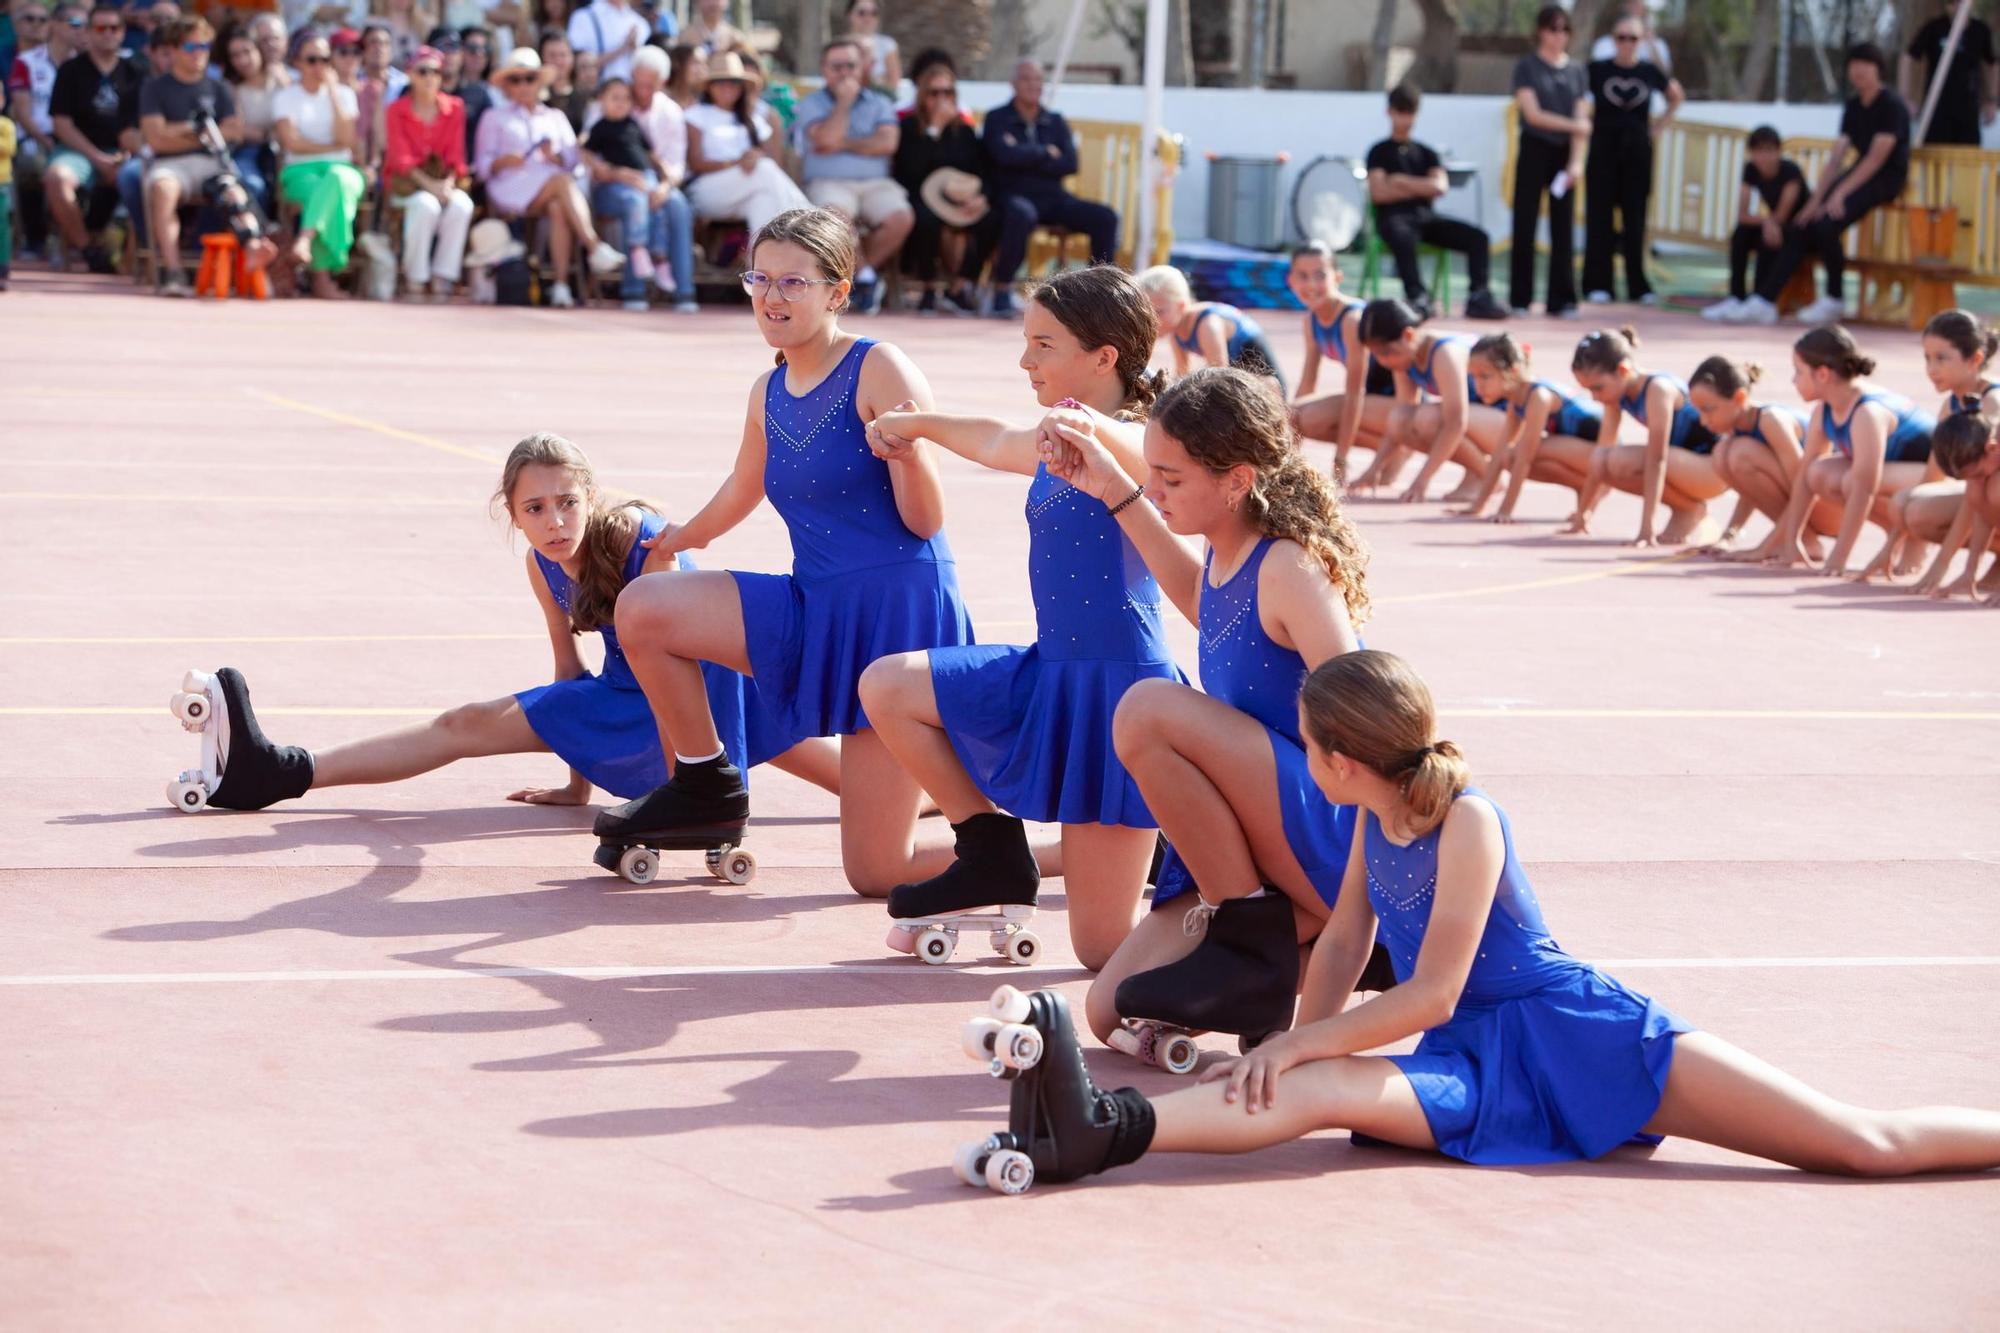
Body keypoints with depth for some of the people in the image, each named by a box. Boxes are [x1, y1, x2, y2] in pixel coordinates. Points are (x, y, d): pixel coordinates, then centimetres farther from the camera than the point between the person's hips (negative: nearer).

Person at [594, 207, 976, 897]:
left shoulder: (879, 371, -13)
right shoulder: (769, 394, 8)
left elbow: (925, 523, -13)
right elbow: (743, 491, 30)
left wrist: (912, 451, -33)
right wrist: (678, 539, 46)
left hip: (897, 608, -7)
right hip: (814, 608, 7)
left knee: (877, 872, -8)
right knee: (643, 609, -7)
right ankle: (704, 784, 11)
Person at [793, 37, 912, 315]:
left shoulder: (880, 104, 17)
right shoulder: (812, 105, 11)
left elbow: (887, 143, -1)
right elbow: (826, 139, -9)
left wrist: (844, 144, -3)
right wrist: (844, 102, -1)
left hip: (875, 183, 2)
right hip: (829, 184, -2)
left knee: (901, 217, -30)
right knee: (836, 215, -38)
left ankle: (857, 274, -8)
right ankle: (866, 274, -14)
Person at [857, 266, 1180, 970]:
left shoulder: (1136, 445, -16)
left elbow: (1135, 450, -42)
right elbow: (994, 442, 34)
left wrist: (1089, 427, -63)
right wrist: (918, 426, 49)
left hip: (1118, 685, -9)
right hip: (1050, 672, 9)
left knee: (1104, 947, -8)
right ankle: (994, 852, 15)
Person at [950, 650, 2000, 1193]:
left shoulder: (1466, 822, -15)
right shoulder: (1376, 821, 10)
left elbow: (1430, 997, -15)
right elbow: (1342, 947, 20)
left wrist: (1298, 1043, -11)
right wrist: (1296, 1049, 5)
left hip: (1581, 1035, -3)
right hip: (1477, 1073, 3)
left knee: (1870, 1143, -7)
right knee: (1320, 1092, -30)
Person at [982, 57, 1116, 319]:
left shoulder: (1055, 122, 18)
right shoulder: (997, 119, 7)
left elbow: (1070, 164, 2)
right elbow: (1005, 155, -14)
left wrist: (1026, 158, -7)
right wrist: (1046, 153, -2)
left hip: (1052, 198, 5)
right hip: (1012, 196, -5)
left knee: (1105, 218, -18)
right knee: (1021, 214, -41)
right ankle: (1002, 289, -27)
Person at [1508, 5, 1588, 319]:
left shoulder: (1576, 71, 9)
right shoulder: (1527, 67, -1)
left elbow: (1582, 119, 2)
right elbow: (1532, 114, -10)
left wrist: (1576, 161, -8)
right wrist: (1573, 125, -15)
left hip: (1564, 153, 3)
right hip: (1534, 151, -3)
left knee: (1564, 227, 1)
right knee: (1525, 225, -1)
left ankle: (1561, 299, 5)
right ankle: (1520, 299, 5)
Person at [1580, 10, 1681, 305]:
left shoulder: (1650, 72, 4)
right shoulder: (1597, 70, -2)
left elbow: (1675, 97, 21)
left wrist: (1659, 125, 11)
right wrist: (1586, 123, -3)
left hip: (1637, 151, 2)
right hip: (1604, 149, -2)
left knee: (1635, 218, 5)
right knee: (1599, 216, -1)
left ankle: (1638, 286, 10)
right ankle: (1597, 285, 2)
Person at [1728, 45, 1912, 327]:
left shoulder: (1891, 105, -11)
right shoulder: (1853, 107, 13)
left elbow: (1877, 157, -18)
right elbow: (1837, 156, 10)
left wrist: (1840, 193, -24)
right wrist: (1815, 199, 0)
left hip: (1886, 178, -8)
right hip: (1858, 174, 8)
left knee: (1826, 225, -28)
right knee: (1800, 227, -7)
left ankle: (1834, 299, -10)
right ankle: (1764, 301, -8)